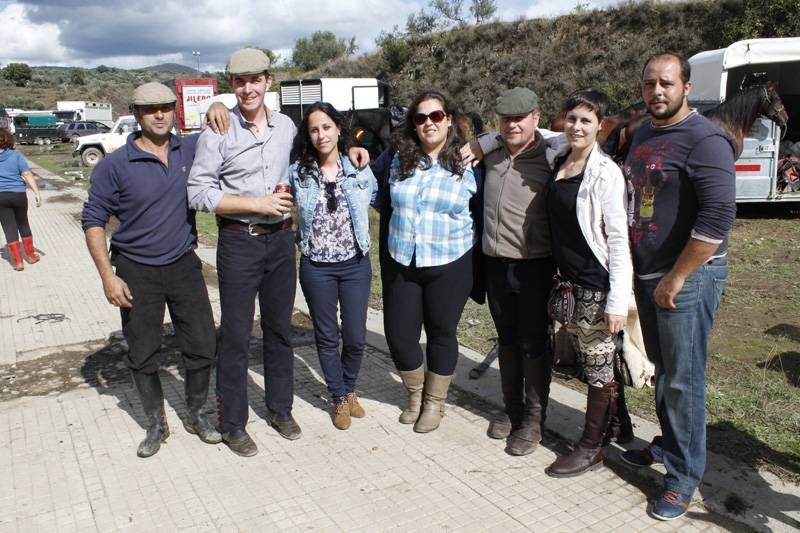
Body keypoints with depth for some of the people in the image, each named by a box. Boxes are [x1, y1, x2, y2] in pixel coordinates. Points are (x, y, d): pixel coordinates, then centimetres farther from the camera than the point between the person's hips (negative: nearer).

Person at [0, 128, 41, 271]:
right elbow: (27, 175, -10)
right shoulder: (16, 155, -3)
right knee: (23, 224, 18)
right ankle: (30, 255, 28)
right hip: (19, 195, 0)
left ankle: (18, 261, 5)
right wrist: (37, 193, -11)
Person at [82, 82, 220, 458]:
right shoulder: (114, 166, -9)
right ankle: (156, 424, 29)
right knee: (142, 355, 8)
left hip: (184, 265, 2)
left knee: (203, 346, 6)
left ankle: (196, 415, 29)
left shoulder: (191, 149, -2)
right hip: (137, 272, -2)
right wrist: (108, 276, -12)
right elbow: (93, 220, -5)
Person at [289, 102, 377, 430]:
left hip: (356, 264, 1)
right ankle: (339, 397, 30)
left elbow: (381, 200, 12)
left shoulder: (359, 168, 0)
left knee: (356, 337, 7)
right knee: (327, 337, 10)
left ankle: (350, 388, 35)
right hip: (316, 267, 0)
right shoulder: (297, 173, -3)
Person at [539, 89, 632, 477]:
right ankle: (616, 426, 39)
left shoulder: (606, 174, -16)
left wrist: (617, 302, -18)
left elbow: (619, 240, -16)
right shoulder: (556, 157, 4)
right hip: (566, 280, 7)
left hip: (596, 284, -7)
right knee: (591, 364, 19)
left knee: (598, 368, 8)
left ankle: (591, 448, 23)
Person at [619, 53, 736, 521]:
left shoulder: (704, 140, -14)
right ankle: (669, 446, 36)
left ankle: (684, 479, 14)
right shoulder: (643, 135, 12)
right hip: (646, 273, 7)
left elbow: (719, 217, -22)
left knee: (683, 380, 0)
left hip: (687, 276, -7)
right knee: (662, 371, 18)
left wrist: (676, 278, -19)